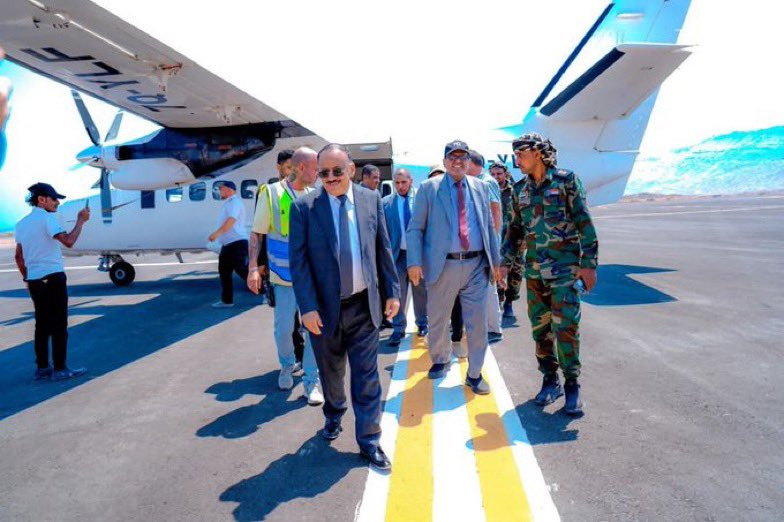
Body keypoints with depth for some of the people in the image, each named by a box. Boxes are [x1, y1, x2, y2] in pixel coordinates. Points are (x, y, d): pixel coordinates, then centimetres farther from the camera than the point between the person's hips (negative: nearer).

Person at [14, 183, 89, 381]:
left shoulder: (22, 223, 14)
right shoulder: (46, 218, -10)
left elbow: (19, 257, 17)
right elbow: (68, 241, -24)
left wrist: (27, 278, 23)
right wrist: (81, 220, -14)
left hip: (34, 281, 8)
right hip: (53, 278, -8)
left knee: (42, 325, 13)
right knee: (59, 325, -2)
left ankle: (42, 368, 17)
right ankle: (60, 369, 1)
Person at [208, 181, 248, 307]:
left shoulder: (234, 202, -11)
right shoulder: (228, 203, 20)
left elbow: (231, 220, -27)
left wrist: (217, 233, -37)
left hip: (237, 243, -10)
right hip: (227, 244, 10)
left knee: (242, 271, -12)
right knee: (224, 271, 11)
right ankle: (226, 300, 18)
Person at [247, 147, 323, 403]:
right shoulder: (271, 193, -4)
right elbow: (257, 233, -2)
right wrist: (253, 268, -9)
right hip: (283, 274, -2)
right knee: (283, 329, 6)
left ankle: (311, 381, 15)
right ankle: (287, 366, 36)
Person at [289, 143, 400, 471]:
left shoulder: (371, 199, 0)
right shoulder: (304, 207, -7)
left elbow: (383, 248, 6)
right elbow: (298, 260, -8)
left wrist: (392, 291, 5)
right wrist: (307, 307, -14)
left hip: (364, 305, 1)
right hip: (325, 308, 0)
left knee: (367, 376, 5)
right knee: (331, 372, 19)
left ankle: (369, 441, 20)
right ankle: (333, 417, 47)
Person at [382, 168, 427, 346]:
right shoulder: (385, 202, 1)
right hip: (397, 253, 0)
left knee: (421, 290, 14)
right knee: (397, 293, 4)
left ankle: (422, 323, 32)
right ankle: (398, 328, 15)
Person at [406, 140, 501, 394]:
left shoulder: (480, 187, 10)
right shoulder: (429, 188, 1)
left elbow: (489, 226, 14)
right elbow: (415, 228, -1)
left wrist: (495, 260, 11)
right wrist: (414, 262, -11)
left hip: (477, 265, 2)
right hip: (443, 266, -2)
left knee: (478, 323, 5)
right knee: (436, 321, 12)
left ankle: (474, 374, 21)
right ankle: (440, 361, 38)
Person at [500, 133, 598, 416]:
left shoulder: (566, 180, -3)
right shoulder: (520, 189, 11)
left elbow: (584, 223, -5)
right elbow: (515, 229, 17)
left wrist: (588, 263, -10)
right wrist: (506, 262, 10)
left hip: (564, 267, -5)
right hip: (534, 268, 5)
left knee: (566, 327, -8)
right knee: (540, 327, 8)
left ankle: (572, 386, 6)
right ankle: (550, 381, 22)